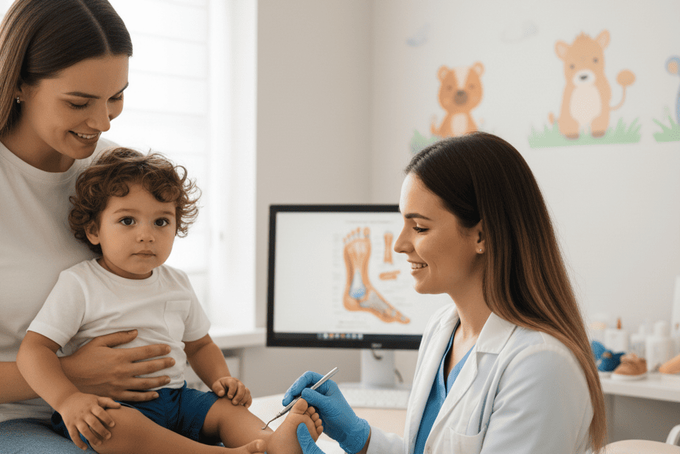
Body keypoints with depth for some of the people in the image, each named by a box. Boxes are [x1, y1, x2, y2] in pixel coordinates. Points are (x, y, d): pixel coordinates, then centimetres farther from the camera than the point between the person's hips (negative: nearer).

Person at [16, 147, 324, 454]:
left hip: (175, 398, 7)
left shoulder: (177, 285, 14)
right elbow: (34, 349, -11)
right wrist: (67, 399, -28)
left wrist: (222, 380, 5)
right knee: (114, 428, -37)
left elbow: (199, 345, 26)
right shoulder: (79, 284, -5)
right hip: (109, 404, -6)